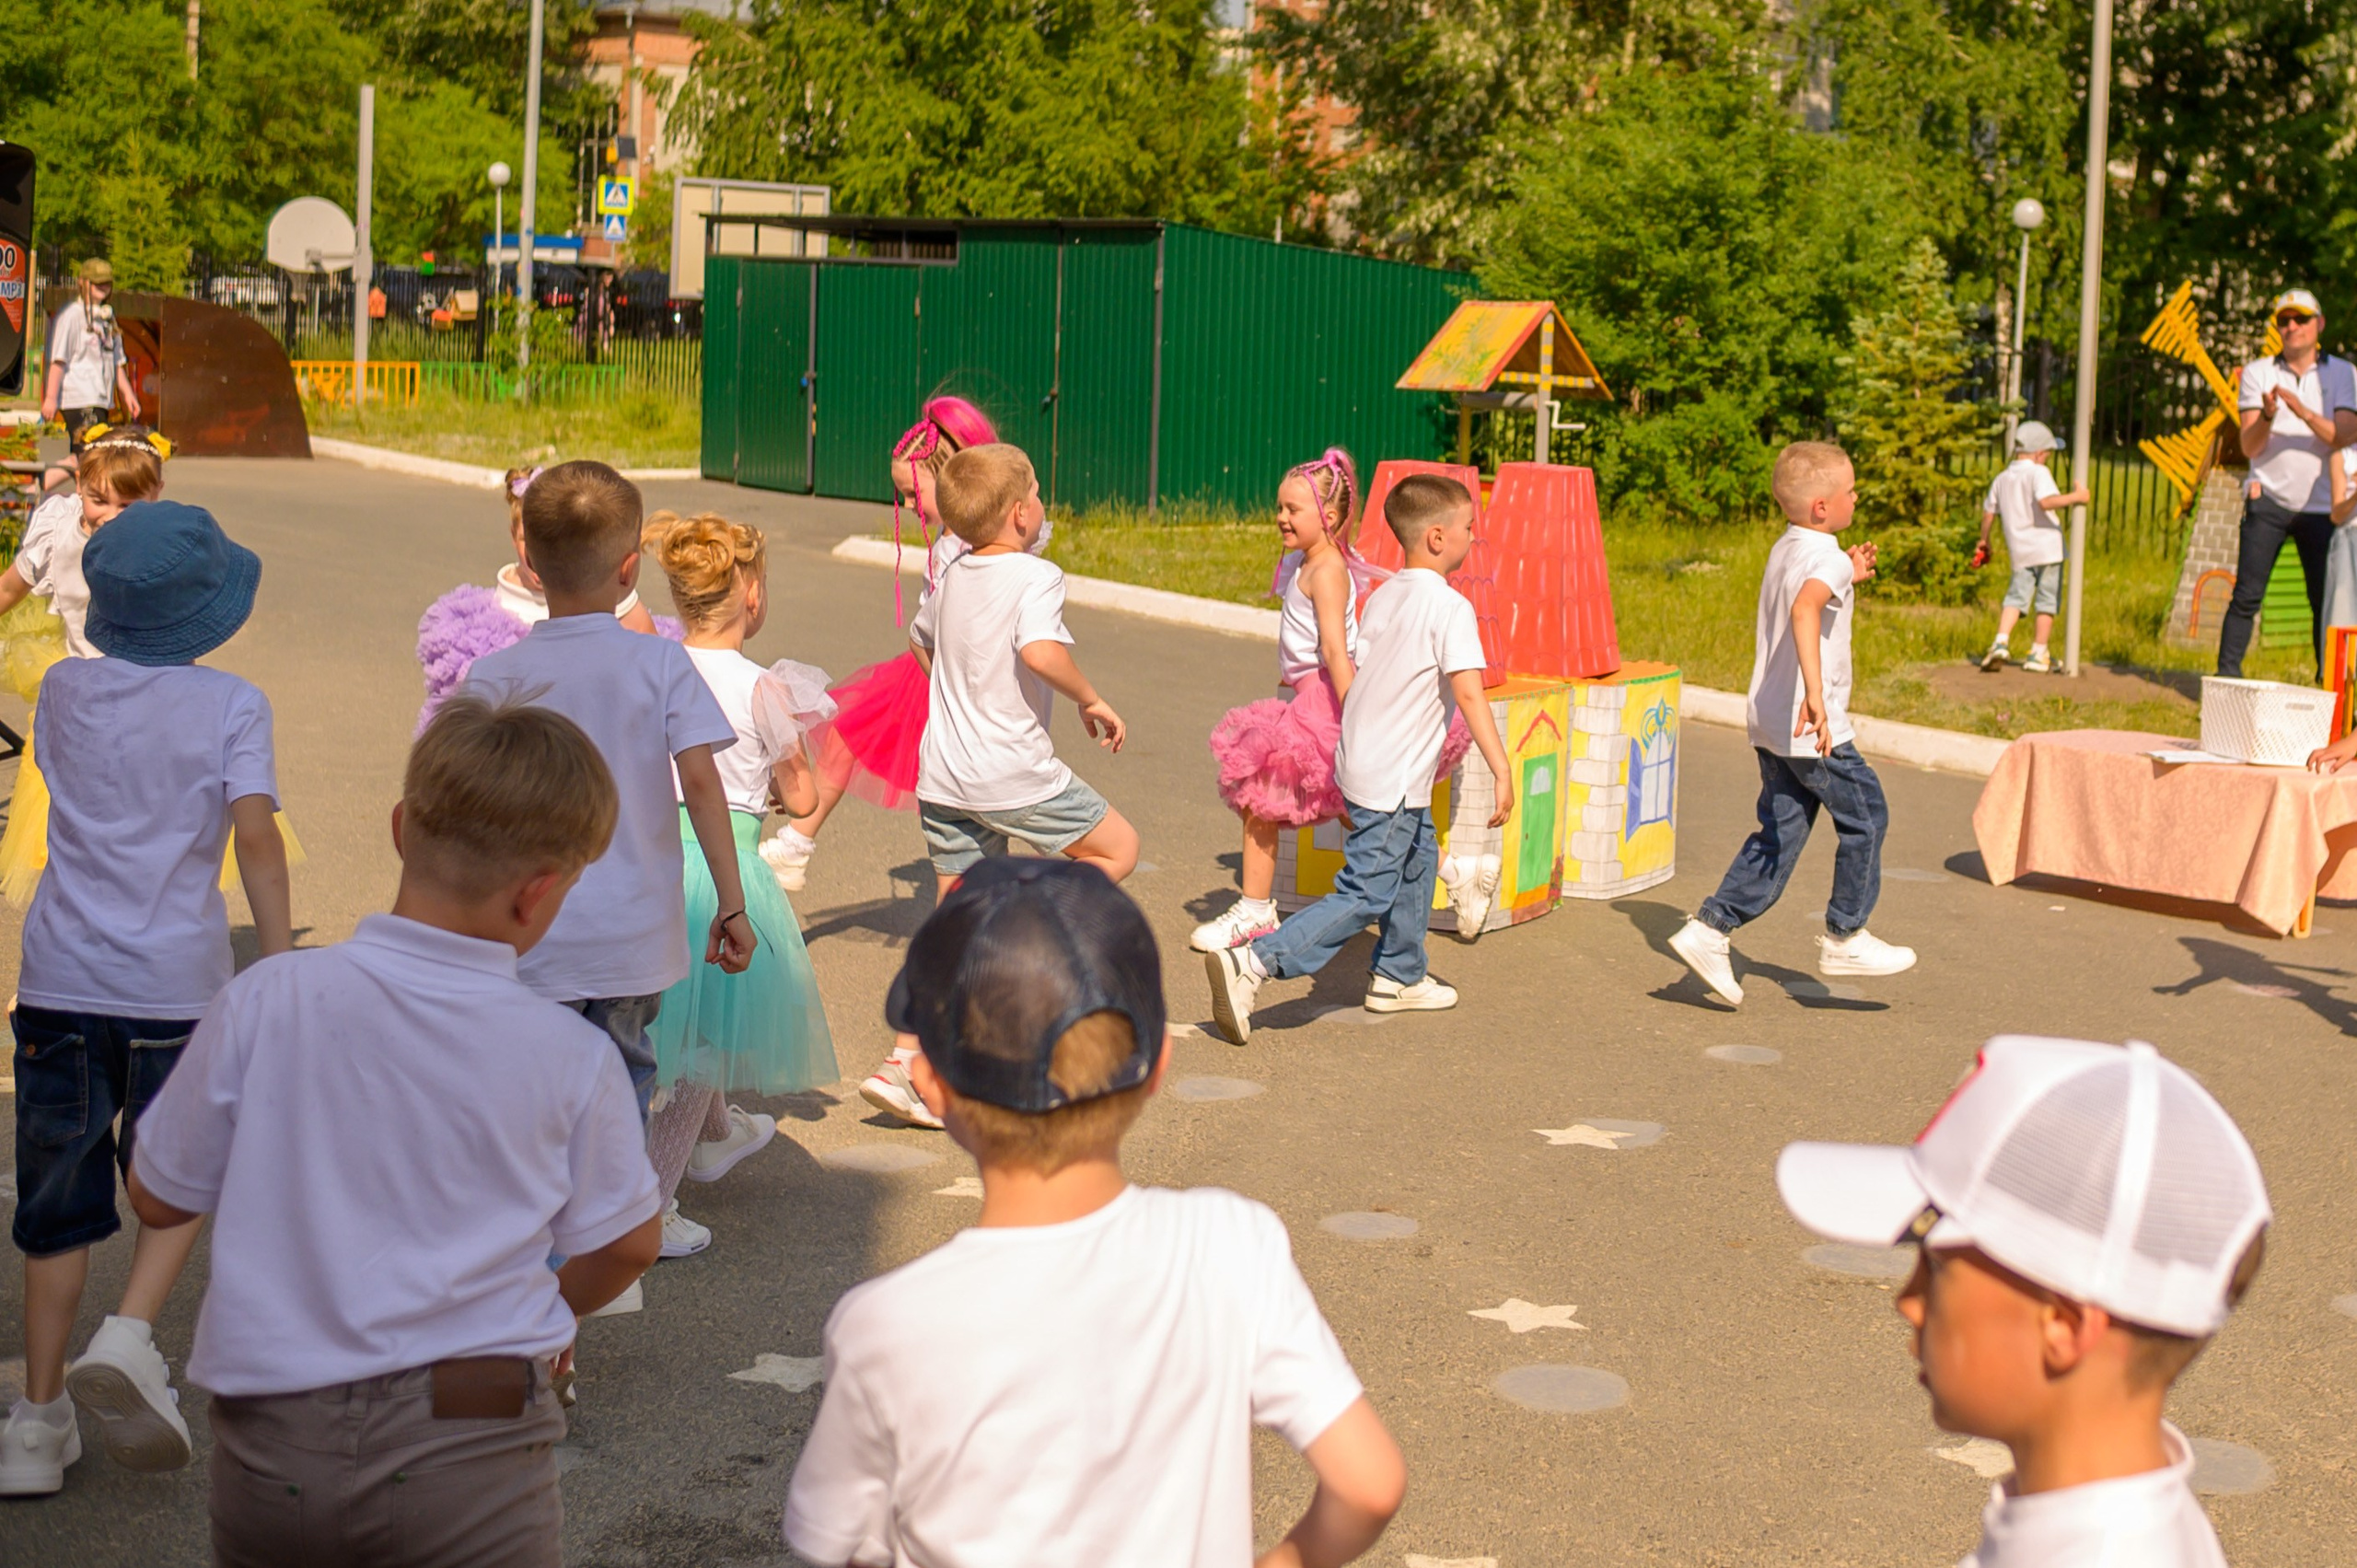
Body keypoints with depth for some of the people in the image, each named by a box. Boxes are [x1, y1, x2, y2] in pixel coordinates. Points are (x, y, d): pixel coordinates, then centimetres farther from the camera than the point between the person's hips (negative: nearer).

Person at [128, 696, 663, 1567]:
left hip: (274, 1445, 2)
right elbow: (628, 1242, 7)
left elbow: (159, 1199, 4)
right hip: (470, 1450, -1)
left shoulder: (264, 1003, -7)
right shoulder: (570, 1055, -8)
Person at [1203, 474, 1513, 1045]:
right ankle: (1252, 964, -18)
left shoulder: (1383, 597, 10)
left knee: (1419, 859, 27)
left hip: (1360, 759, 9)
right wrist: (1503, 773, -23)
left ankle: (1397, 976, 36)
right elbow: (1469, 694, -23)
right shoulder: (1449, 607, -14)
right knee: (1365, 896, -7)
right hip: (1393, 782, -9)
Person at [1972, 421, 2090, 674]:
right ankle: (2038, 655, 8)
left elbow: (1988, 512, 20)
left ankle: (2000, 643, -14)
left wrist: (1983, 541, 34)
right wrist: (2075, 497, -16)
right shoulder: (2038, 472, -8)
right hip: (2047, 547, -5)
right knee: (2047, 601, 6)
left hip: (2019, 551, 5)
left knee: (2016, 597, 8)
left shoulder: (2001, 479, 12)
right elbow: (2046, 502, -26)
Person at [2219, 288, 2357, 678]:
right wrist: (2267, 415, -23)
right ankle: (2227, 678, -4)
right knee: (2247, 597, -6)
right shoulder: (2257, 373, 7)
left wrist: (2304, 412, -23)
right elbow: (2250, 447, -2)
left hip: (2321, 505, 0)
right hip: (2268, 500, 0)